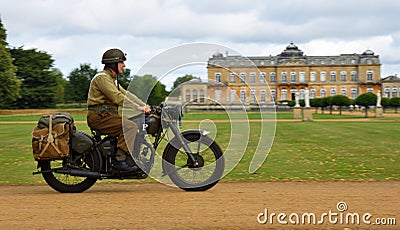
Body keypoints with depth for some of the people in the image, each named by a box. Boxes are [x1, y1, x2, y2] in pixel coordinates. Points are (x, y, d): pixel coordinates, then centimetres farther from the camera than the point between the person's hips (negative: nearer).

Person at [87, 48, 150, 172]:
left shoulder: (112, 78, 22)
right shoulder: (102, 77, -12)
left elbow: (126, 94, 17)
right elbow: (117, 97, -22)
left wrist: (144, 106, 5)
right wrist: (138, 108, -24)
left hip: (107, 115, 10)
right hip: (98, 117, -10)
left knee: (137, 125, 6)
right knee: (131, 126, -24)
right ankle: (119, 160, -25)